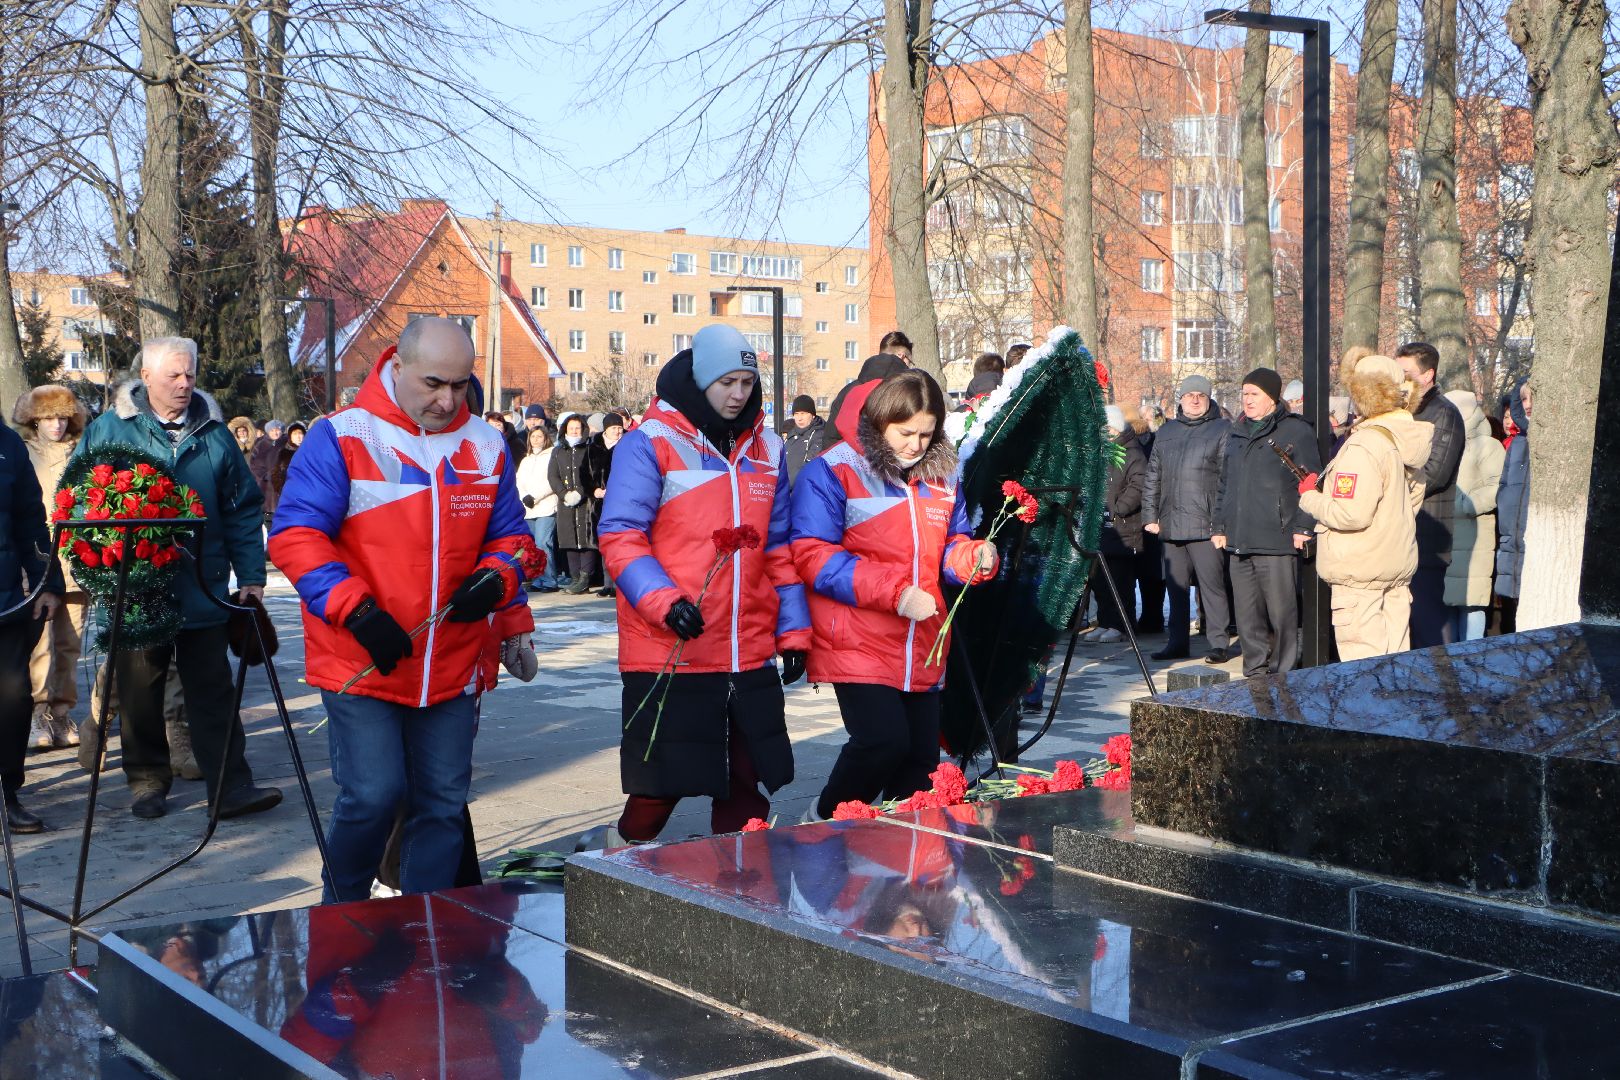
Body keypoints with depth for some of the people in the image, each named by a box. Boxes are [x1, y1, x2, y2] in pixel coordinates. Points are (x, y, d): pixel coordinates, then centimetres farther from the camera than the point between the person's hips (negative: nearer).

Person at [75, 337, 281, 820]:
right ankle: (147, 780, 22)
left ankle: (231, 786, 2)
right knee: (140, 692, 9)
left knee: (213, 691, 1)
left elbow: (243, 510, 6)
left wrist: (251, 576, 0)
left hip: (202, 593, 1)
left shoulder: (214, 435, 5)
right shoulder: (108, 430, 1)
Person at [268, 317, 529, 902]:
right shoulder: (341, 437, -7)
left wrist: (496, 578, -8)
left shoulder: (486, 445, 8)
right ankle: (341, 913, 17)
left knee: (443, 803, 8)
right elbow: (295, 535, -11)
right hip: (360, 664, -4)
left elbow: (509, 534, 16)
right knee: (373, 794, -10)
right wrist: (356, 610, -23)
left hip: (453, 667, 5)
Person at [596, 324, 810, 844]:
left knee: (747, 780, 8)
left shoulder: (767, 447, 13)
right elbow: (620, 536, -10)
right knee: (662, 784, 2)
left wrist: (793, 631, 13)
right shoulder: (649, 443, -4)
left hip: (751, 655, 5)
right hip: (668, 653, -5)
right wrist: (665, 600, -24)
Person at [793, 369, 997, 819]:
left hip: (922, 648, 6)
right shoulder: (832, 472, -7)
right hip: (858, 645, -6)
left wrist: (974, 556, -4)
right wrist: (896, 593, -20)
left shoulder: (941, 474, 13)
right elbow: (813, 557, -14)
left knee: (922, 757, 6)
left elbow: (950, 544, 23)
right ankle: (824, 821, 7)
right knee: (884, 740, -18)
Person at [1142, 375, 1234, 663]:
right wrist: (1150, 516, 11)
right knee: (1176, 586, 10)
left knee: (1212, 585, -6)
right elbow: (1152, 478, 19)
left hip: (1205, 525, -5)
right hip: (1171, 526, 5)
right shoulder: (1166, 432, 18)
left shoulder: (1223, 430, 1)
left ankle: (1219, 643, -1)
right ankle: (1178, 642, 18)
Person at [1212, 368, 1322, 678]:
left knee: (1282, 611, -5)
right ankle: (1256, 670, 17)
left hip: (1277, 541, -6)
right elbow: (1225, 486, 25)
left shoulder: (1296, 431, -1)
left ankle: (1284, 673, 2)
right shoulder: (1237, 435, 20)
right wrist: (1219, 526, 18)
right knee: (1247, 614, 8)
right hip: (1238, 542, 7)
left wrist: (1302, 527, -12)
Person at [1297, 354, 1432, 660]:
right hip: (1399, 565, 9)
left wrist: (1309, 497, -10)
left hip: (1360, 569, -9)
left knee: (1363, 661, -4)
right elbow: (1413, 499, 19)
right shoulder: (1407, 440, 8)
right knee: (1395, 655, 13)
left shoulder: (1363, 445, -20)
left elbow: (1351, 514, -25)